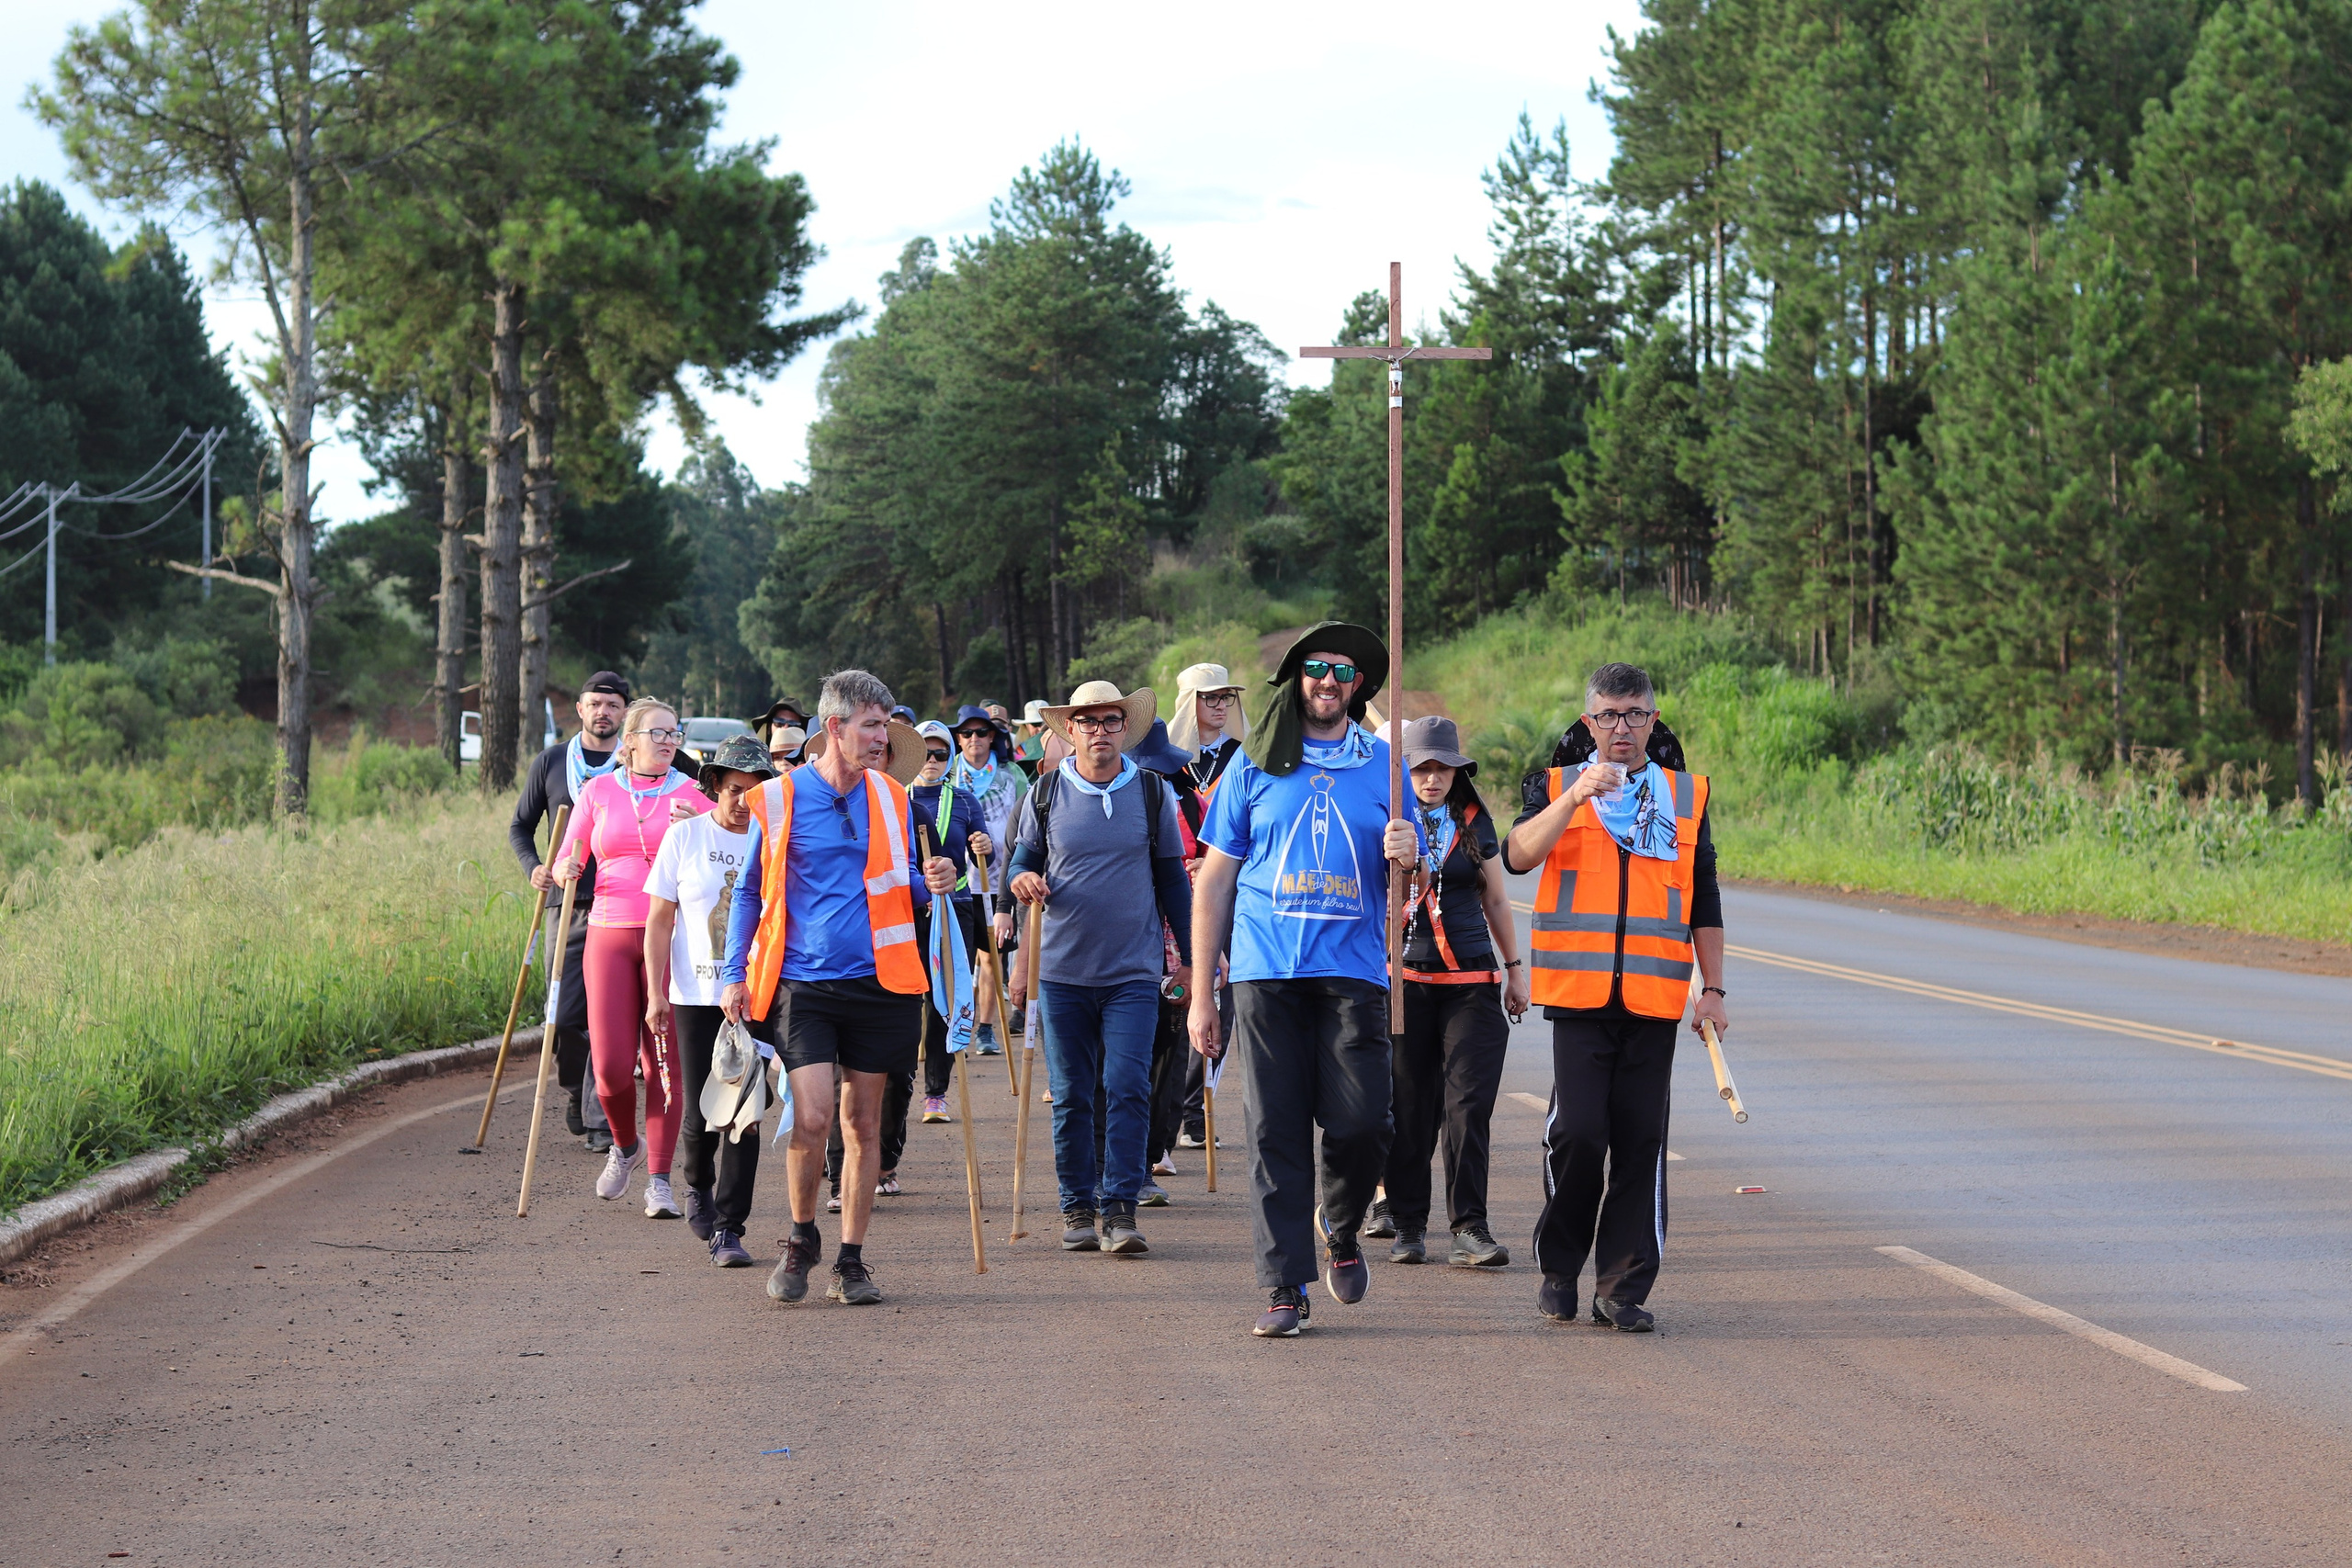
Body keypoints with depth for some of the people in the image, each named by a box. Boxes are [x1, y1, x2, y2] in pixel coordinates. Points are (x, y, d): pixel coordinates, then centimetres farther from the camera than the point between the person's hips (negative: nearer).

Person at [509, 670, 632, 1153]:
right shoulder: (550, 763, 10)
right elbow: (521, 826, 18)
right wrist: (534, 867, -1)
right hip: (565, 907, 1)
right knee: (565, 1015, -1)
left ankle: (600, 1119, 0)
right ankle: (574, 1095, 26)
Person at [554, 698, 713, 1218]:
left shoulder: (691, 795, 7)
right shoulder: (599, 791, 10)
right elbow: (568, 860, 13)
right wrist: (564, 870, -9)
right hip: (610, 935, 1)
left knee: (665, 1062, -4)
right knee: (611, 1064, -6)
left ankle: (659, 1180, 4)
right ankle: (625, 1145, 24)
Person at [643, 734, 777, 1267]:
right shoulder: (684, 836, 1)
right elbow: (659, 920, 3)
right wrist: (655, 993, -4)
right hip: (697, 993, 0)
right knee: (701, 1112, 2)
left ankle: (728, 1228, -3)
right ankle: (699, 1185, 34)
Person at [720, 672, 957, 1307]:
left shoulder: (892, 797, 9)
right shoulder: (779, 799, 0)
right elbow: (749, 891, 10)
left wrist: (931, 884, -4)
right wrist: (736, 975, 4)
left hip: (878, 981, 3)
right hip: (802, 985, -3)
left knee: (864, 1122, 6)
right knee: (812, 1115, -14)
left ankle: (851, 1261, 15)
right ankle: (802, 1238, 10)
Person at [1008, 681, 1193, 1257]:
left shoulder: (1153, 793, 4)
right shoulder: (1046, 794, 4)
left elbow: (1172, 878, 11)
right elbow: (1023, 859, 11)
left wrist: (1189, 953, 10)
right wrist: (1022, 879, -13)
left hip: (1134, 972, -1)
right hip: (1064, 971, 1)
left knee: (1128, 1089, -10)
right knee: (1071, 1096, 4)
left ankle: (1120, 1209, -7)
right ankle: (1077, 1209, 13)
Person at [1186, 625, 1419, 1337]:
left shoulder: (1383, 765, 13)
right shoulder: (1254, 765, 10)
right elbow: (1214, 880, 11)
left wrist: (1405, 857, -9)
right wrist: (1200, 992, 6)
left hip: (1354, 967, 0)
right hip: (1266, 974, 0)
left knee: (1360, 1122, -9)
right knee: (1274, 1131, -3)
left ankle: (1340, 1226, 21)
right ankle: (1284, 1286, 3)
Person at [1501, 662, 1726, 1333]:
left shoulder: (1687, 795, 14)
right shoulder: (1555, 786, 8)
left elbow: (1704, 903, 17)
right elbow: (1519, 855, -11)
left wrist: (1713, 989, 11)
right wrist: (1574, 798, -23)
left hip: (1654, 998, 2)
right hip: (1578, 992, -2)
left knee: (1641, 1143, 0)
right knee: (1577, 1131, -11)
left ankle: (1623, 1289, 5)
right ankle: (1558, 1266, 9)